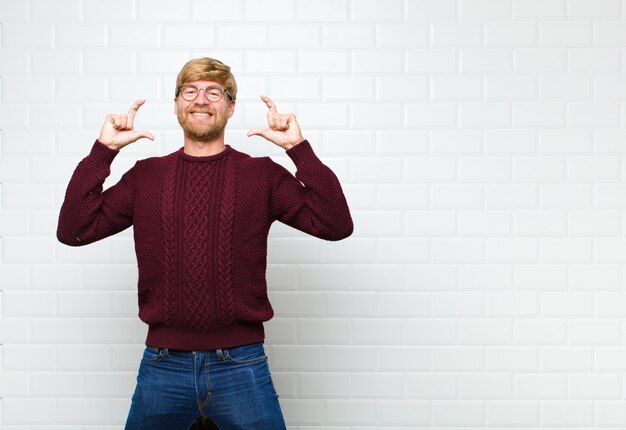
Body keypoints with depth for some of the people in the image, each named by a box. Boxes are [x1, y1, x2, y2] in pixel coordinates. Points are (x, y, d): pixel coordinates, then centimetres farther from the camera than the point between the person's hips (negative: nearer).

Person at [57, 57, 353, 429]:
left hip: (241, 365, -1)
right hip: (162, 366, 2)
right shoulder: (147, 175, 7)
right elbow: (73, 230, 0)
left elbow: (335, 225, -8)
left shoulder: (262, 174, 1)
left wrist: (299, 148, -15)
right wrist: (103, 151, -7)